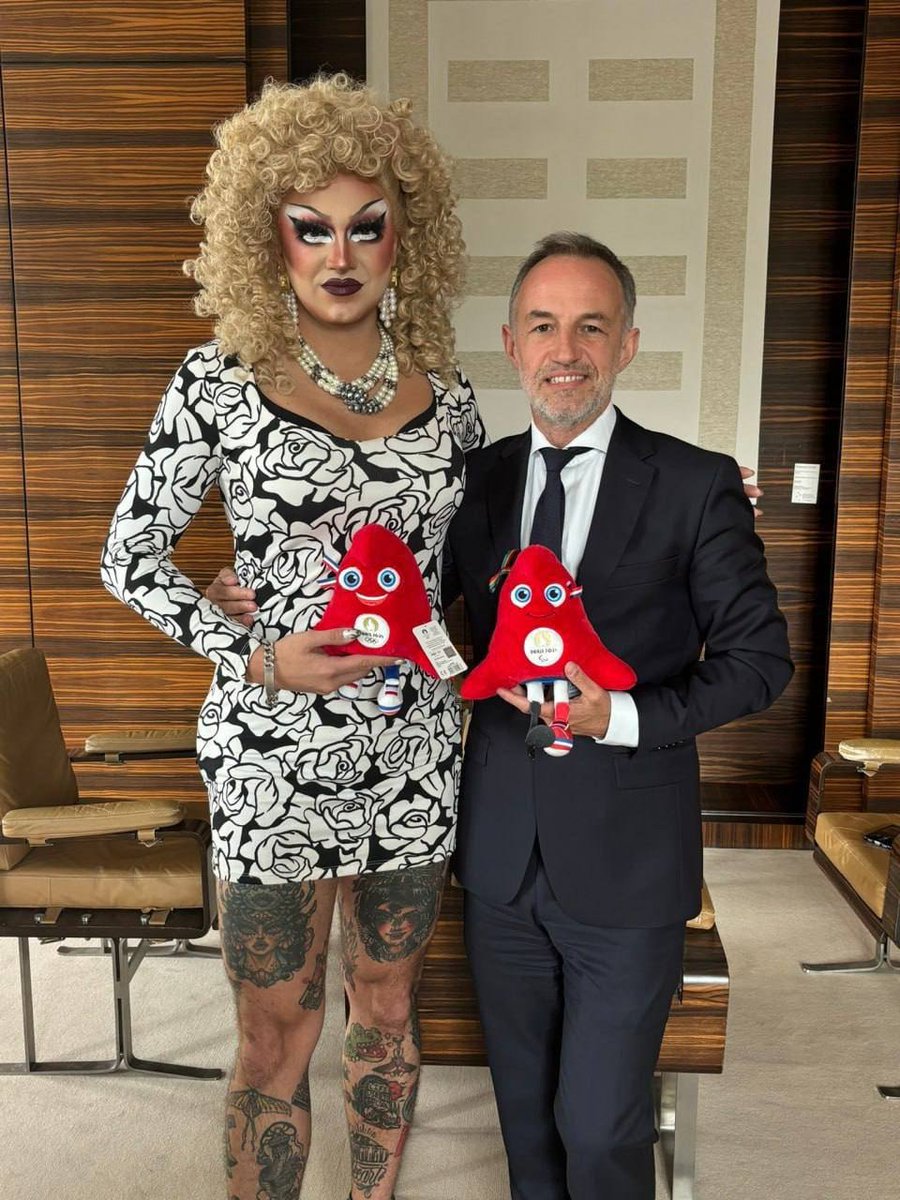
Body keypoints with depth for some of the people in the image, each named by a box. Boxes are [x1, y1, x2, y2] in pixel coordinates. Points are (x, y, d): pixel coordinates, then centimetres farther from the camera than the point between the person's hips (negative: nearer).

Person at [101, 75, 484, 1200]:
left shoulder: (444, 391, 3)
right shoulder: (221, 379, -8)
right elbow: (130, 555, -3)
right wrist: (254, 658, -14)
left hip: (413, 748, 4)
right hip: (274, 752, -3)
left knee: (389, 1007, 20)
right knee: (278, 1039, 10)